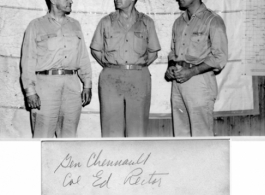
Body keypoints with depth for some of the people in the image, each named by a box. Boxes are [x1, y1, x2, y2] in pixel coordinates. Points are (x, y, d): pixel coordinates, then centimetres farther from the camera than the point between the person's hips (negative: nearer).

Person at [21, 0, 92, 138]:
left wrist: (87, 85, 9)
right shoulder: (36, 26, 5)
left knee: (69, 136, 5)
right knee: (43, 136, -6)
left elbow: (83, 57, 17)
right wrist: (30, 91, -8)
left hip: (72, 84, 4)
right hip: (46, 82, -4)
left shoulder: (75, 25, 18)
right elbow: (28, 60, 0)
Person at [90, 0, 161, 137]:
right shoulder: (106, 22, 8)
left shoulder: (147, 23, 8)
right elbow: (95, 49, 15)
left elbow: (153, 52, 16)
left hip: (139, 79, 0)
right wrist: (110, 67, 6)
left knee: (137, 129, 0)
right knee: (112, 129, -3)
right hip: (111, 79, 0)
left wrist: (139, 68, 6)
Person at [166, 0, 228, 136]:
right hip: (177, 81, 7)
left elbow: (220, 58, -10)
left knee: (201, 134, -6)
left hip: (199, 80, -6)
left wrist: (192, 72, -17)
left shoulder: (213, 20, -5)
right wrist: (170, 67, 3)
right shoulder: (179, 22, 16)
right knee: (180, 132, 10)